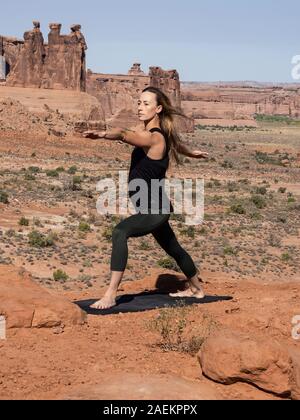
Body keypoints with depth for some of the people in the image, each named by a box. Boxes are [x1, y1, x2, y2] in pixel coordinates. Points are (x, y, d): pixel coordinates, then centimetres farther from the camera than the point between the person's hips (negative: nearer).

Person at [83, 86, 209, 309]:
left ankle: (111, 295, -33)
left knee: (120, 232, -31)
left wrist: (104, 134, -61)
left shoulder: (154, 138, -21)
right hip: (156, 209, 11)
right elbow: (176, 142, 31)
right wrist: (192, 153, 52)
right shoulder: (162, 134, 8)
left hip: (155, 210, -11)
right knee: (174, 249, 28)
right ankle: (196, 288, 52)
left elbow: (125, 134, -42)